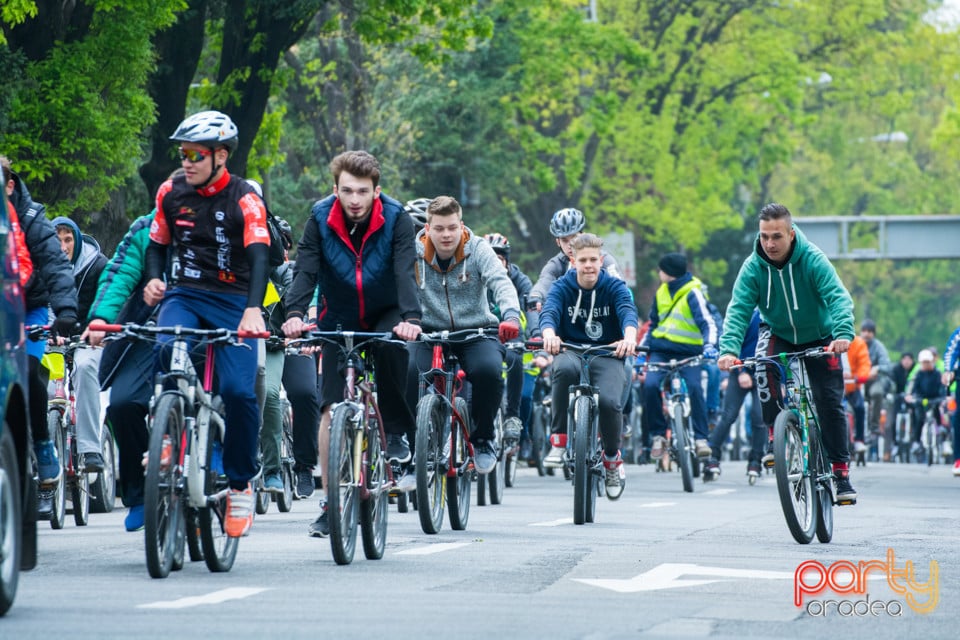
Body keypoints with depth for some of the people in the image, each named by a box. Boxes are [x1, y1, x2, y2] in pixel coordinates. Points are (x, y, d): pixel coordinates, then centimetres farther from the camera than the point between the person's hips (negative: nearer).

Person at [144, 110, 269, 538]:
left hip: (233, 301, -3)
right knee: (168, 349, -32)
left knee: (238, 391, -17)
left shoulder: (244, 199, -9)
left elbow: (259, 257, -21)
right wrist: (154, 278, -4)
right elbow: (157, 243, 18)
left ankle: (240, 486, 2)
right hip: (184, 296, 3)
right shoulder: (172, 193, 4)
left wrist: (253, 308, -37)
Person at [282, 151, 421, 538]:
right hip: (339, 320, 1)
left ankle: (397, 432, -14)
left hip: (384, 316, -1)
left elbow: (404, 273, -28)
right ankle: (329, 501, 0)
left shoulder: (395, 219, -18)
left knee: (392, 347, -36)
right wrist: (295, 313, -41)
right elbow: (305, 270, -23)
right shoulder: (321, 219, -14)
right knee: (331, 408, -8)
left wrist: (410, 318, -45)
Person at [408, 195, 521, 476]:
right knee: (409, 375, -29)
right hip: (430, 332, 0)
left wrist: (511, 316, -41)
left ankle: (483, 439, -5)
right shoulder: (413, 252, -5)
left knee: (488, 370, -31)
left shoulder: (477, 249, -7)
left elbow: (501, 282, -21)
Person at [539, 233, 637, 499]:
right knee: (564, 368, -38)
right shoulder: (562, 287, 0)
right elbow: (549, 311, -19)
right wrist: (549, 335, -44)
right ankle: (558, 440, -24)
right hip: (571, 352, 0)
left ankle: (612, 457, 2)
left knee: (609, 402, -30)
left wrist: (629, 337, -45)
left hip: (607, 356, 0)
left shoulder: (614, 287, -1)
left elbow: (628, 312, -20)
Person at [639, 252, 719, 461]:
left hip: (688, 351, -5)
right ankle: (658, 435, -9)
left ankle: (701, 438, -21)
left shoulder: (692, 293, -7)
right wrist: (642, 349, 17)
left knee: (694, 387, -27)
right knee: (650, 385, -21)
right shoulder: (661, 292, 12)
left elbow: (708, 323, -16)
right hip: (661, 349, 5)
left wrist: (709, 345, -34)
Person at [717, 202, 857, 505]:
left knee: (830, 402, -9)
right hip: (778, 334, 1)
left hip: (819, 337, -1)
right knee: (764, 363, -32)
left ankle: (840, 471, 3)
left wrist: (843, 333, -54)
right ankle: (775, 435, -20)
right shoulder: (753, 267, -20)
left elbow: (839, 297, -35)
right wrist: (729, 348, -44)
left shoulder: (812, 260, -25)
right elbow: (738, 309, -27)